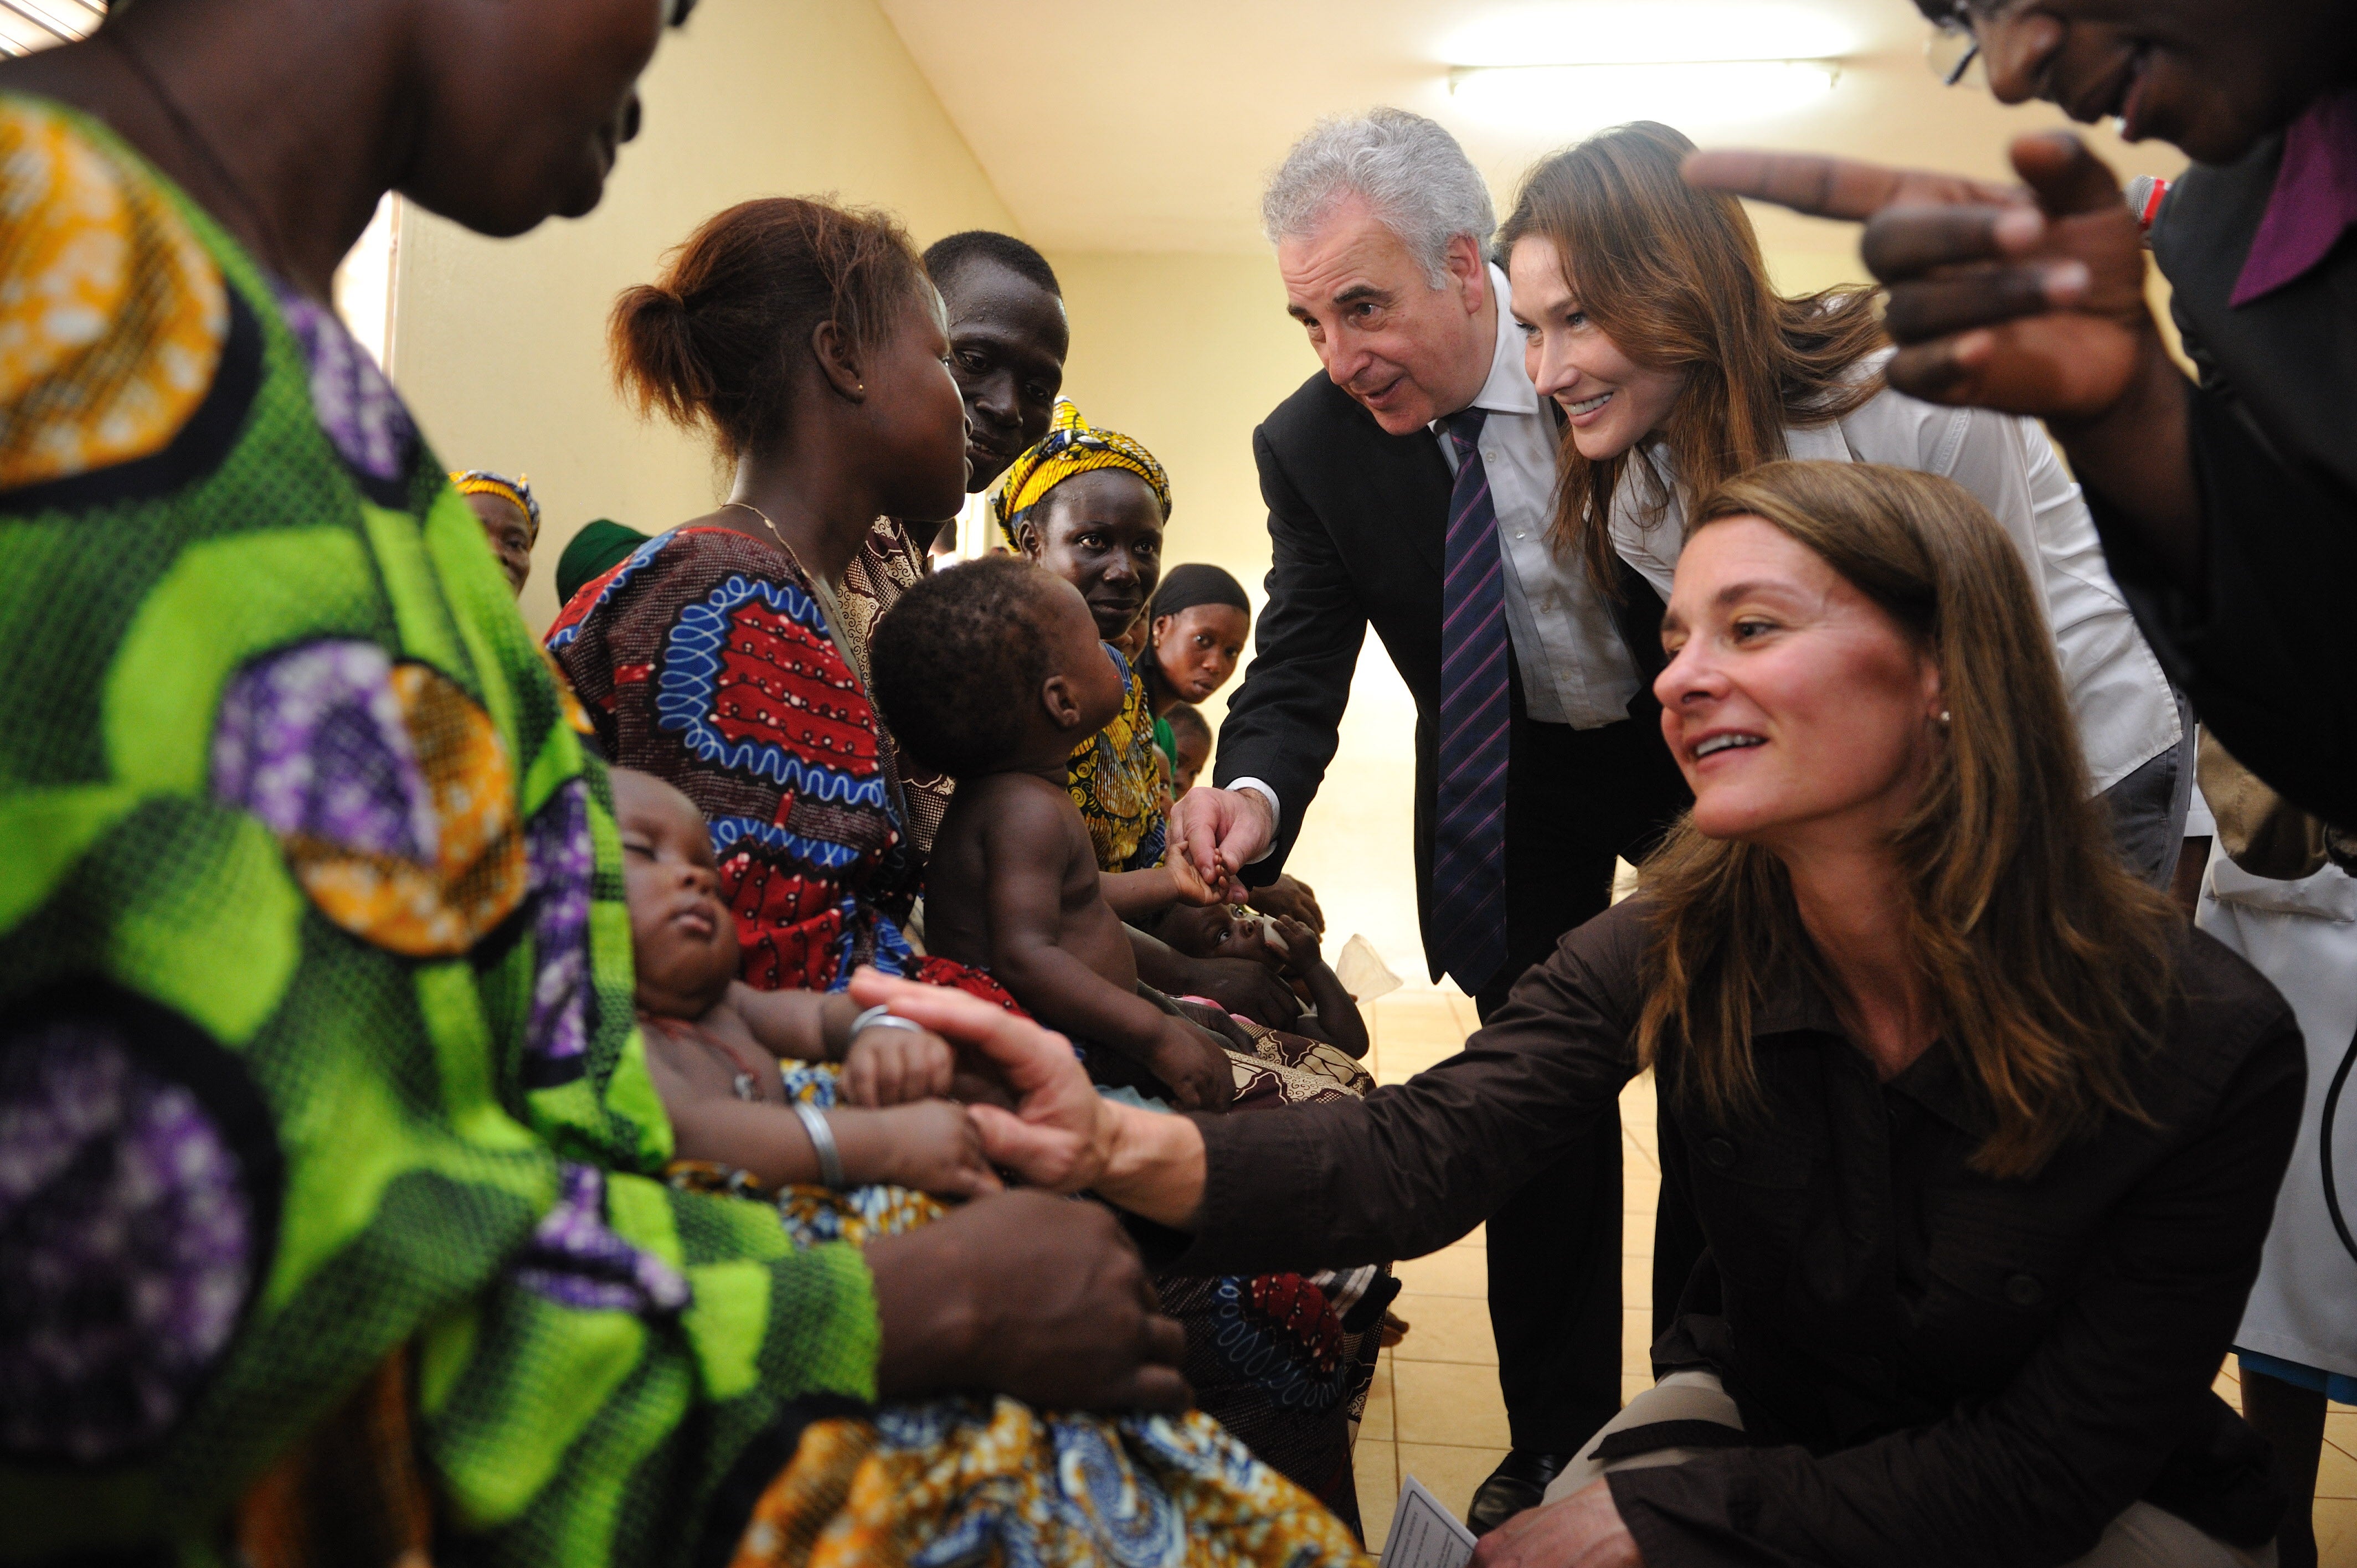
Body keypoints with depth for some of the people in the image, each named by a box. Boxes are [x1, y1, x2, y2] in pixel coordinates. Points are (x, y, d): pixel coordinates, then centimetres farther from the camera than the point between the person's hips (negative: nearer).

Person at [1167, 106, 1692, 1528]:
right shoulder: (1312, 446, -17)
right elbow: (1299, 674, -16)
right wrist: (1254, 793, -38)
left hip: (1697, 743, -1)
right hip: (1514, 786, 1)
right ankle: (1558, 1442, 26)